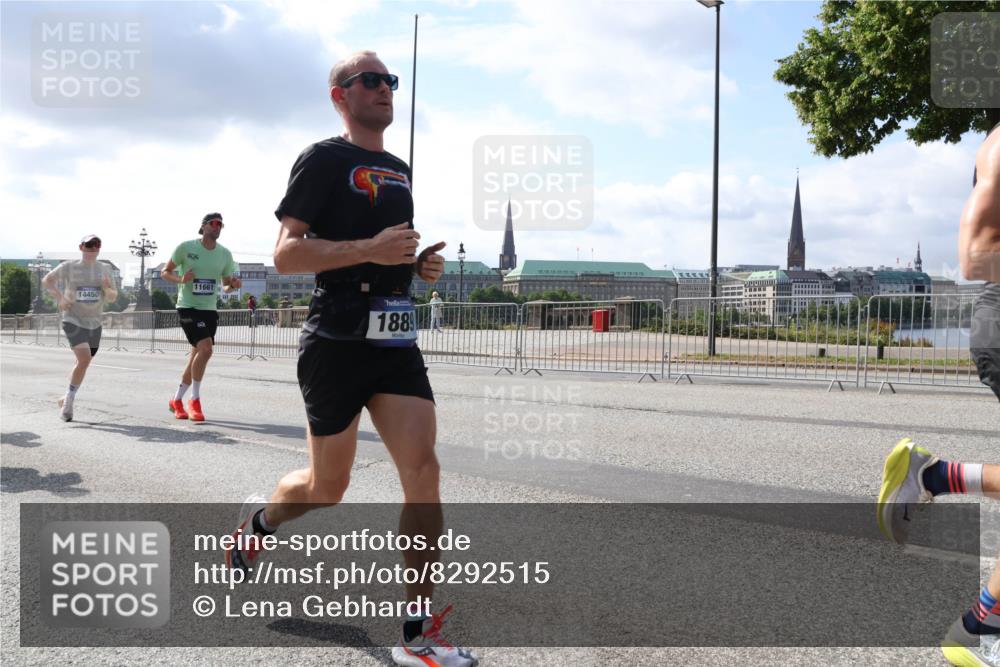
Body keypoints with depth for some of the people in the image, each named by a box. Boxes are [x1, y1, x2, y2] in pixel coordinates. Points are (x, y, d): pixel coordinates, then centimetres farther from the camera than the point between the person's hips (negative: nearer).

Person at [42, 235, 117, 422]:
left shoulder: (104, 269, 4)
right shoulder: (69, 267, -4)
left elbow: (113, 297, 5)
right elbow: (46, 280, 7)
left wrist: (107, 289, -18)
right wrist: (59, 298, -8)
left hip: (94, 323, 5)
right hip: (73, 320, -5)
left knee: (83, 363, 13)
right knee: (84, 359, -22)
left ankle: (67, 399, 33)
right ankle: (68, 401, -9)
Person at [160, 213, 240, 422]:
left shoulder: (225, 254, 6)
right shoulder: (186, 247, -6)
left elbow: (226, 285, 15)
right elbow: (164, 272, 2)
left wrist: (233, 286, -9)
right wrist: (181, 279, -18)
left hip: (210, 309, 6)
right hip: (188, 307, -6)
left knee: (197, 355, 10)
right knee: (205, 349, -22)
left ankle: (177, 400, 28)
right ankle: (195, 400, -7)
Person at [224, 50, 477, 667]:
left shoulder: (400, 170, 19)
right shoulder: (325, 159, -3)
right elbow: (286, 254, -11)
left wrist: (421, 264, 9)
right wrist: (371, 249, -21)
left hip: (397, 343, 6)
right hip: (338, 342, -6)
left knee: (424, 474, -7)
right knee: (328, 487, 7)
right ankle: (259, 520, 42)